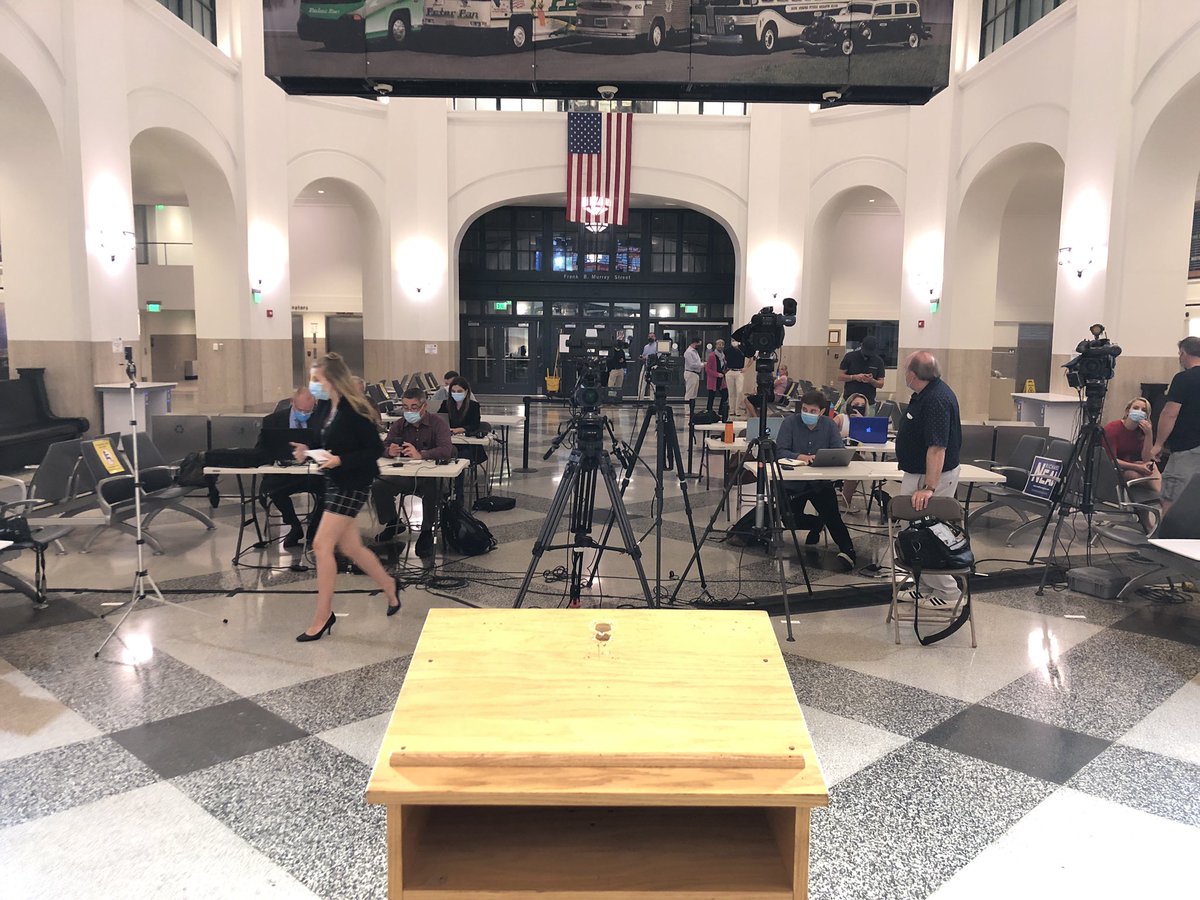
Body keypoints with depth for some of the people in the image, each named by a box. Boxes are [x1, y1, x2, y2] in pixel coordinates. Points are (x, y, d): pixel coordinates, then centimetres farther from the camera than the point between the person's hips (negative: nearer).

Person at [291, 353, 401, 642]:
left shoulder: (353, 410, -18)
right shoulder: (328, 408, 7)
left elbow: (374, 450, -17)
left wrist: (340, 460, -27)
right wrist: (307, 450, 0)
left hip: (352, 485, -9)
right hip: (335, 483, 9)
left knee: (322, 546, -9)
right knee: (351, 548, 15)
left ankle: (323, 615, 3)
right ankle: (388, 586, 36)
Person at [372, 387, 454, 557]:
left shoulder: (438, 423, -9)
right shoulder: (399, 424, 6)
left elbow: (446, 450, -25)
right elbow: (383, 447, -1)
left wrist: (420, 455, -40)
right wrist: (389, 451, -28)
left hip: (432, 474, -4)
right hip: (405, 475, 5)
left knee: (431, 490, -37)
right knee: (378, 487, -18)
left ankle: (426, 533, -13)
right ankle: (392, 523, 9)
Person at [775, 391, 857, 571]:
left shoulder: (829, 425, 1)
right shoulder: (790, 422, -6)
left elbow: (840, 451, -7)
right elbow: (780, 451, -13)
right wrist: (799, 457, -32)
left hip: (821, 482, 0)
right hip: (794, 481, 0)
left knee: (832, 516, -17)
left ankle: (847, 550, -11)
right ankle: (818, 524, 22)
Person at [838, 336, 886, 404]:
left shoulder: (878, 361, 4)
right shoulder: (850, 357, -1)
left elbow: (881, 384, 6)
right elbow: (840, 376, 0)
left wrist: (871, 381, -16)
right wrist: (854, 377, -16)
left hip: (869, 402, 1)